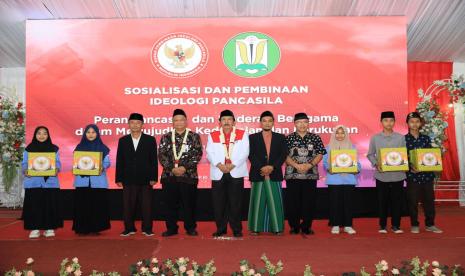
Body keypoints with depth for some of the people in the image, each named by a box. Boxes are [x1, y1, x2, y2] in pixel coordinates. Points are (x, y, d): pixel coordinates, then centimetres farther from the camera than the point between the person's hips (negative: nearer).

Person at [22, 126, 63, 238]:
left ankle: (49, 228, 10)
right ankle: (35, 228, 8)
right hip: (33, 182, 0)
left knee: (50, 205, 1)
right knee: (34, 205, 0)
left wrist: (56, 169, -17)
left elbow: (57, 162, 4)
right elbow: (24, 163, 4)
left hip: (50, 182, 0)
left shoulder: (54, 148, 8)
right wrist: (25, 171, -17)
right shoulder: (29, 149, 7)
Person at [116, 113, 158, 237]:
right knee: (128, 205, 6)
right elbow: (119, 161, 6)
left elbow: (154, 160, 0)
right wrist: (118, 178, 1)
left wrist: (154, 177, -6)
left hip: (145, 179, -1)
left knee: (146, 205, 4)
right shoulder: (123, 140, 7)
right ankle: (129, 228, 19)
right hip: (128, 179, 2)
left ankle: (147, 228, 15)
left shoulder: (150, 140, 2)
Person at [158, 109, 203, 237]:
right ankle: (171, 228, 19)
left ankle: (190, 228, 18)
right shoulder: (166, 137, 9)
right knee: (170, 203, 6)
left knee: (189, 203, 4)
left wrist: (185, 167, -13)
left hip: (189, 176, -2)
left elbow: (197, 155, -4)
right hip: (169, 176, 2)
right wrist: (172, 168, -11)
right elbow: (161, 155, 1)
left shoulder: (194, 136, 4)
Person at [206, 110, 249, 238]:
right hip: (218, 174, 2)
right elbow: (210, 153, 1)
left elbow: (244, 152, -3)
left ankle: (237, 229, 13)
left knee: (235, 203, 2)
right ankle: (220, 229, 17)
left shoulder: (242, 134, 7)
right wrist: (219, 165, -14)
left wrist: (232, 165, -14)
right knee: (218, 204, 5)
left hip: (236, 173, -1)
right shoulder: (213, 135, 11)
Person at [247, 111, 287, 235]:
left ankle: (277, 227, 8)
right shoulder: (252, 138, 7)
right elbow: (251, 155, -3)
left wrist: (272, 167, -12)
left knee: (275, 202, 1)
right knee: (258, 202, 3)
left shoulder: (280, 137, 10)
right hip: (258, 175, -1)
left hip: (274, 175, 1)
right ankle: (256, 228, 10)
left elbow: (283, 155, 1)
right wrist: (262, 168, -16)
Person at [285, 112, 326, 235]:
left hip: (310, 175, 1)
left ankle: (306, 227, 15)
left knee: (309, 202, 2)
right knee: (292, 202, 2)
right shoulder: (288, 138, 3)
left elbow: (320, 154, 2)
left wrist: (309, 165, -13)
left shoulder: (315, 138, 6)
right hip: (292, 175, 0)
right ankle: (294, 226, 15)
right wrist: (297, 165, -15)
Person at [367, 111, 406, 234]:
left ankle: (396, 225, 19)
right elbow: (370, 154, 4)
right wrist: (376, 164, -12)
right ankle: (382, 225, 18)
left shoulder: (401, 137, 4)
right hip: (382, 175, -1)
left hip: (398, 174, 1)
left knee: (397, 200, 6)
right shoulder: (375, 138, 2)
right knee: (382, 201, 7)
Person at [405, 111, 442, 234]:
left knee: (429, 199, 7)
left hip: (427, 174, 3)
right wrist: (410, 168, -18)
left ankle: (430, 224, 20)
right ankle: (414, 225, 17)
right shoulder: (404, 139, -2)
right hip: (412, 175, -3)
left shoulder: (426, 138, 8)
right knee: (413, 201, 4)